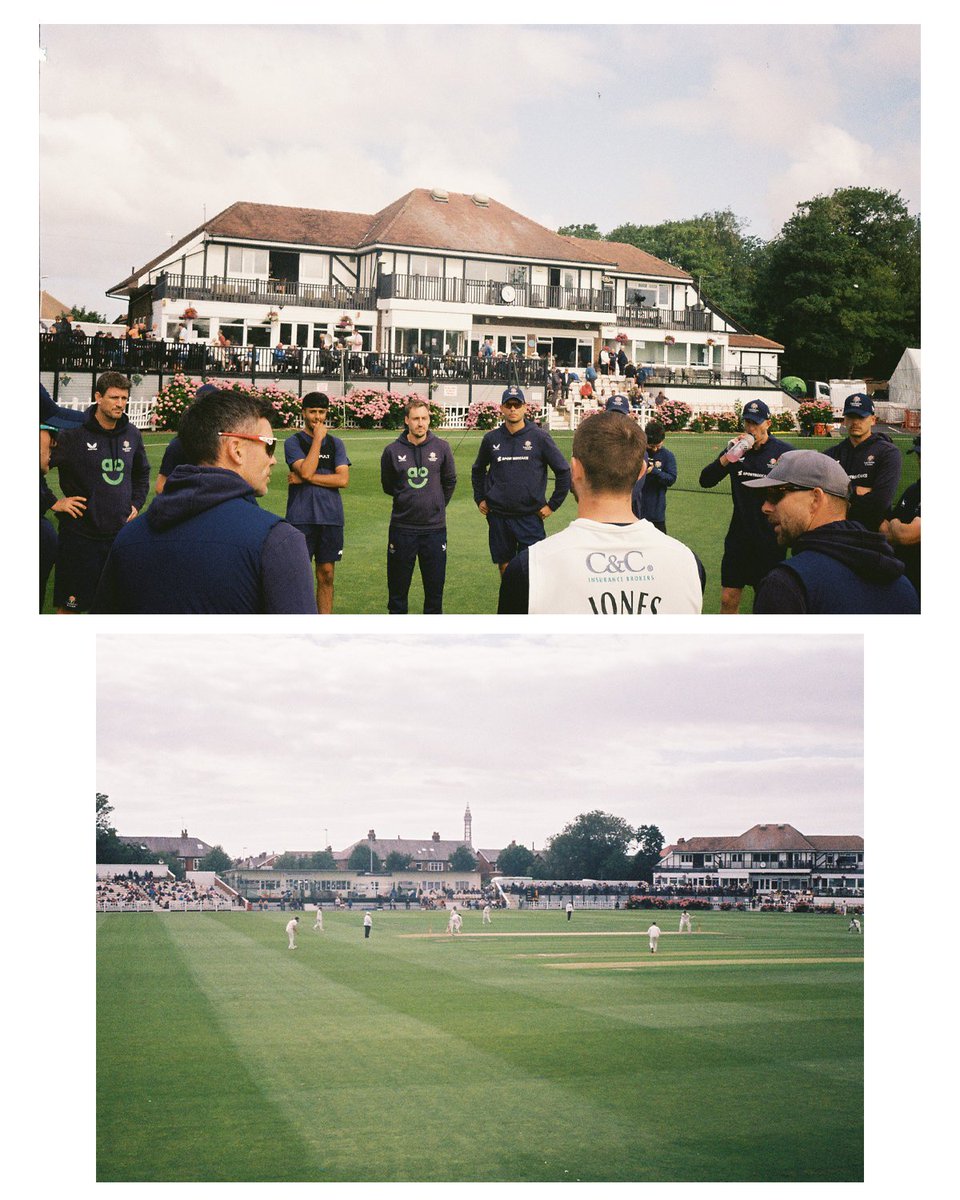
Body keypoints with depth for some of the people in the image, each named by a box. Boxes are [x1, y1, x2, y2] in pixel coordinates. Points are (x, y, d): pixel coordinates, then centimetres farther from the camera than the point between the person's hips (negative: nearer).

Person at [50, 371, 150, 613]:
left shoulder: (132, 434, 6)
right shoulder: (73, 434, -11)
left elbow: (142, 472, 24)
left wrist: (136, 503, 13)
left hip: (121, 531, 5)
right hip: (80, 535, -5)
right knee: (70, 605, 2)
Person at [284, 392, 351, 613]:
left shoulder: (335, 443, 11)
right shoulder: (293, 442, 2)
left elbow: (343, 479, -2)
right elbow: (305, 471, -15)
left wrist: (306, 479, -8)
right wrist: (318, 439, -9)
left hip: (330, 518, 3)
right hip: (301, 518, -3)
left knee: (326, 575, 6)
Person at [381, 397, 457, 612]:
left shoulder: (442, 448, -3)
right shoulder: (392, 451, -4)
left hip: (435, 528, 0)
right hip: (402, 528, 0)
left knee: (435, 587, 8)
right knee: (397, 588, 8)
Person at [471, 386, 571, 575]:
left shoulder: (539, 437, -3)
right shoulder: (491, 438, 5)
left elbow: (563, 471, 2)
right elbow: (478, 470, 23)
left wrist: (553, 505, 0)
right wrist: (479, 499, 14)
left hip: (530, 516, -2)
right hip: (498, 516, 3)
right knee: (504, 567, 9)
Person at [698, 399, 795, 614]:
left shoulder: (784, 452, -4)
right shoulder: (737, 449, 5)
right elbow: (705, 481, -1)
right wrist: (727, 457, -15)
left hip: (770, 540, -2)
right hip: (739, 537, 2)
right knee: (728, 600, 3)